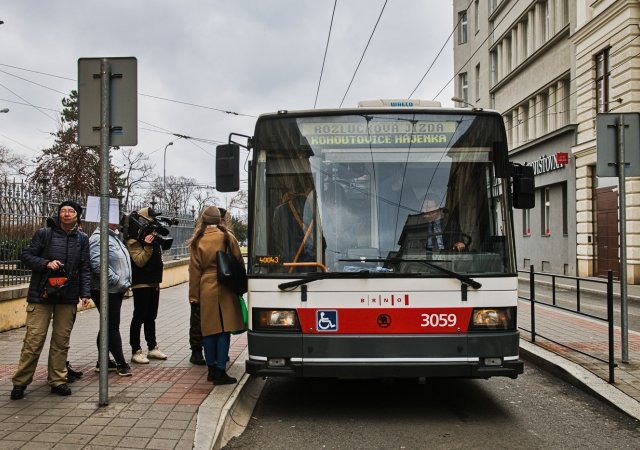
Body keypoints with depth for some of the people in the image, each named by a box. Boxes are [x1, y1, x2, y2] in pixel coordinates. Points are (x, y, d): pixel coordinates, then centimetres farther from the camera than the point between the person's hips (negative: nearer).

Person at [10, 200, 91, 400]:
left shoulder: (82, 239, 9)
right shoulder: (44, 233, 1)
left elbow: (85, 269, 8)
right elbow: (26, 255, 3)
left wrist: (85, 293, -1)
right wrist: (46, 263, -14)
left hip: (68, 296, 2)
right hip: (41, 294, -2)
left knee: (62, 340, 6)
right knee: (34, 339, -2)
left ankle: (58, 381, 16)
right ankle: (20, 382, 11)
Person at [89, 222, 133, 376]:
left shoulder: (114, 237, 15)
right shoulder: (99, 238, -16)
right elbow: (98, 265, -27)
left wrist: (124, 283, 13)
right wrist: (117, 281, -21)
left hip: (117, 290, 10)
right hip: (105, 290, -10)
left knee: (110, 326, 15)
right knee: (112, 326, -3)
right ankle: (121, 364, 5)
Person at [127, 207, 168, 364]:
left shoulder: (153, 236, 13)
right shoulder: (134, 240, -11)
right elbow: (139, 261, -20)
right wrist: (147, 245, -28)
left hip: (154, 283, 8)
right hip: (141, 284, -8)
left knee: (151, 317, 15)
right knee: (139, 318, -3)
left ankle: (152, 348, 23)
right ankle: (136, 351, 2)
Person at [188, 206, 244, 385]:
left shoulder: (197, 241, 2)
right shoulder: (227, 237, -2)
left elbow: (194, 269, 4)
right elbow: (239, 261, 2)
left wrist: (194, 294, 9)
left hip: (205, 290, 2)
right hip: (225, 289, -2)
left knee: (209, 330, 9)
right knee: (224, 330, 0)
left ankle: (211, 369, 16)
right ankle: (220, 371, -3)